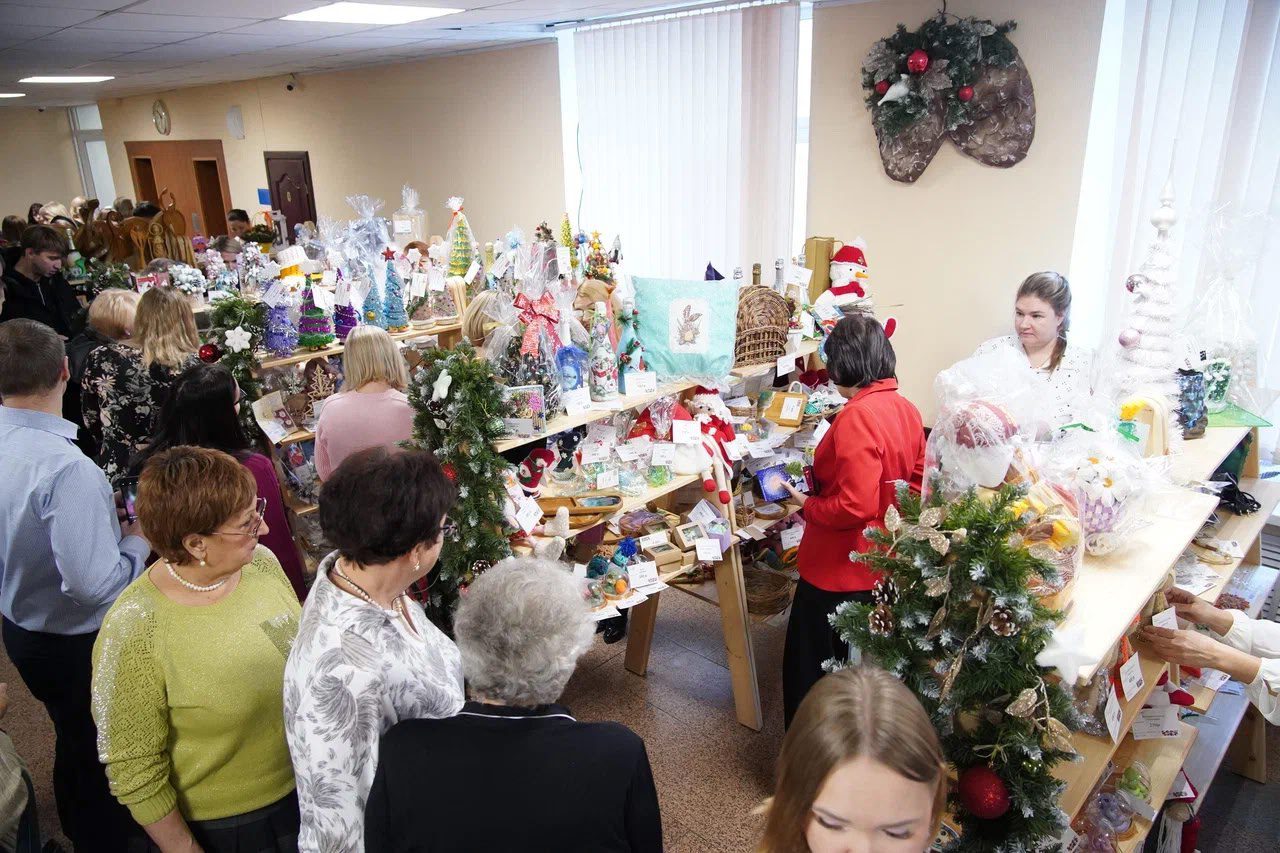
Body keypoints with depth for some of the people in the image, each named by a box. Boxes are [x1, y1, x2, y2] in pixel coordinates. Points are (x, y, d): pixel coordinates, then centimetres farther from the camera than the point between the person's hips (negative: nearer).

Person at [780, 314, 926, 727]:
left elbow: (856, 507, -29)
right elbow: (916, 484, 11)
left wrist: (807, 505, -12)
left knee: (813, 675, 10)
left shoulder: (856, 417, -26)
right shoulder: (907, 409, -1)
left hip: (840, 571, -9)